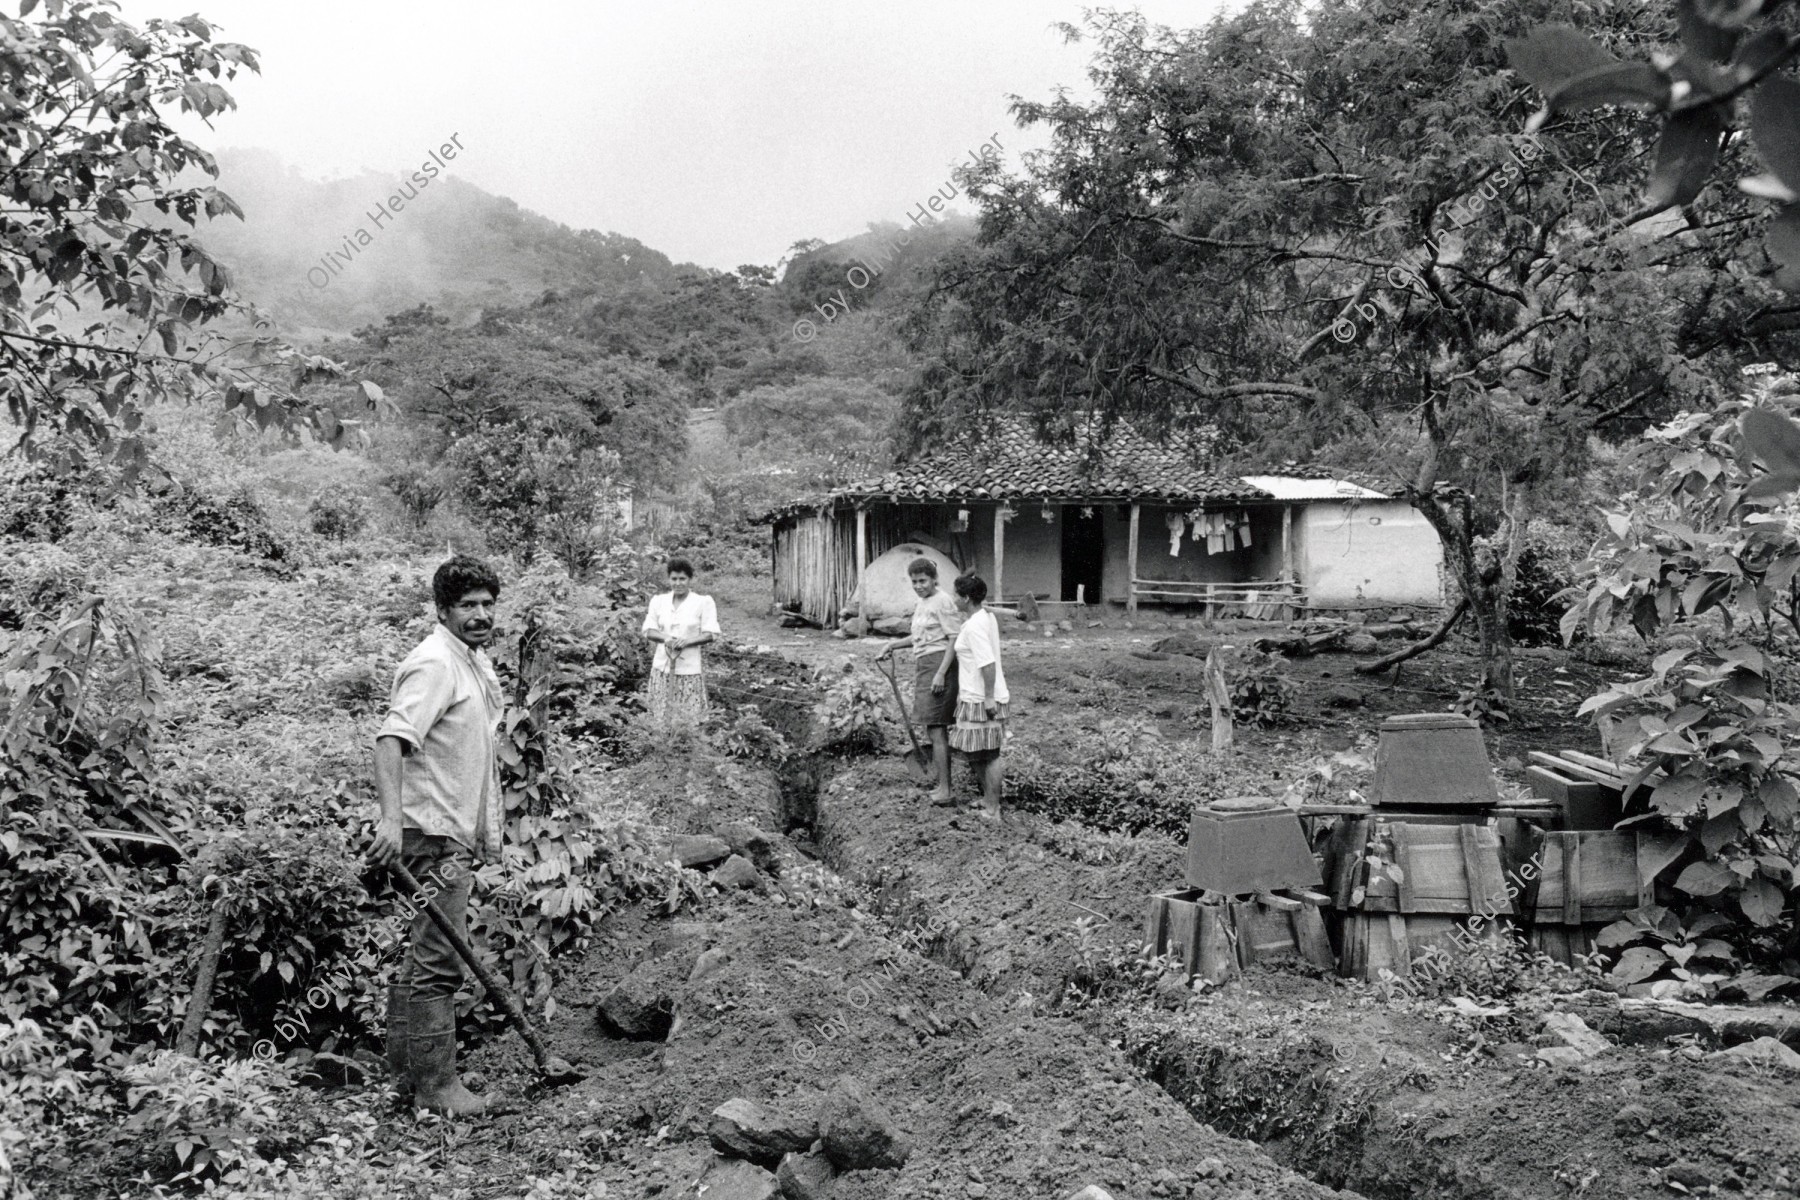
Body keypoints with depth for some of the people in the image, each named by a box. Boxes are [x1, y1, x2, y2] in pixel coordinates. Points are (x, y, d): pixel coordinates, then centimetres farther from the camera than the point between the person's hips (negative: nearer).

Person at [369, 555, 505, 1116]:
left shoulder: (478, 660, 14)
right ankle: (436, 1083, 3)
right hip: (434, 834, -10)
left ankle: (405, 1064, 30)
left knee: (424, 953, 18)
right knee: (440, 960, -6)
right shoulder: (434, 664, -18)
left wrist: (488, 831, 27)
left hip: (460, 832, 10)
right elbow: (391, 738, -30)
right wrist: (391, 816, -41)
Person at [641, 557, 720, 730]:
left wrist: (688, 641, -21)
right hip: (663, 667, 3)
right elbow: (648, 630, 5)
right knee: (662, 718, 5)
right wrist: (665, 638, -16)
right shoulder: (658, 601, 9)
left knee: (689, 719, -3)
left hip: (690, 668, -3)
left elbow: (710, 634, -4)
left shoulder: (703, 602, 0)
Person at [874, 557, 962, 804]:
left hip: (938, 664, -10)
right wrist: (892, 645, 20)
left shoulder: (942, 601, -12)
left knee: (935, 728, -10)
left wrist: (941, 673, -22)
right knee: (937, 729, 13)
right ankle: (942, 785, 21)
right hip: (923, 665, 10)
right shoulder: (921, 603, 16)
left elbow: (955, 639, -17)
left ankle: (944, 790, -8)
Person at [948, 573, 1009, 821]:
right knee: (978, 753, 18)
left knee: (988, 755, -2)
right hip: (976, 696, 10)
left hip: (981, 699, -10)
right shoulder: (987, 616, 11)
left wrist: (989, 697, -24)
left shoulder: (974, 626, -19)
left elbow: (988, 663, -26)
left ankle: (992, 811, 5)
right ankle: (988, 800, 29)